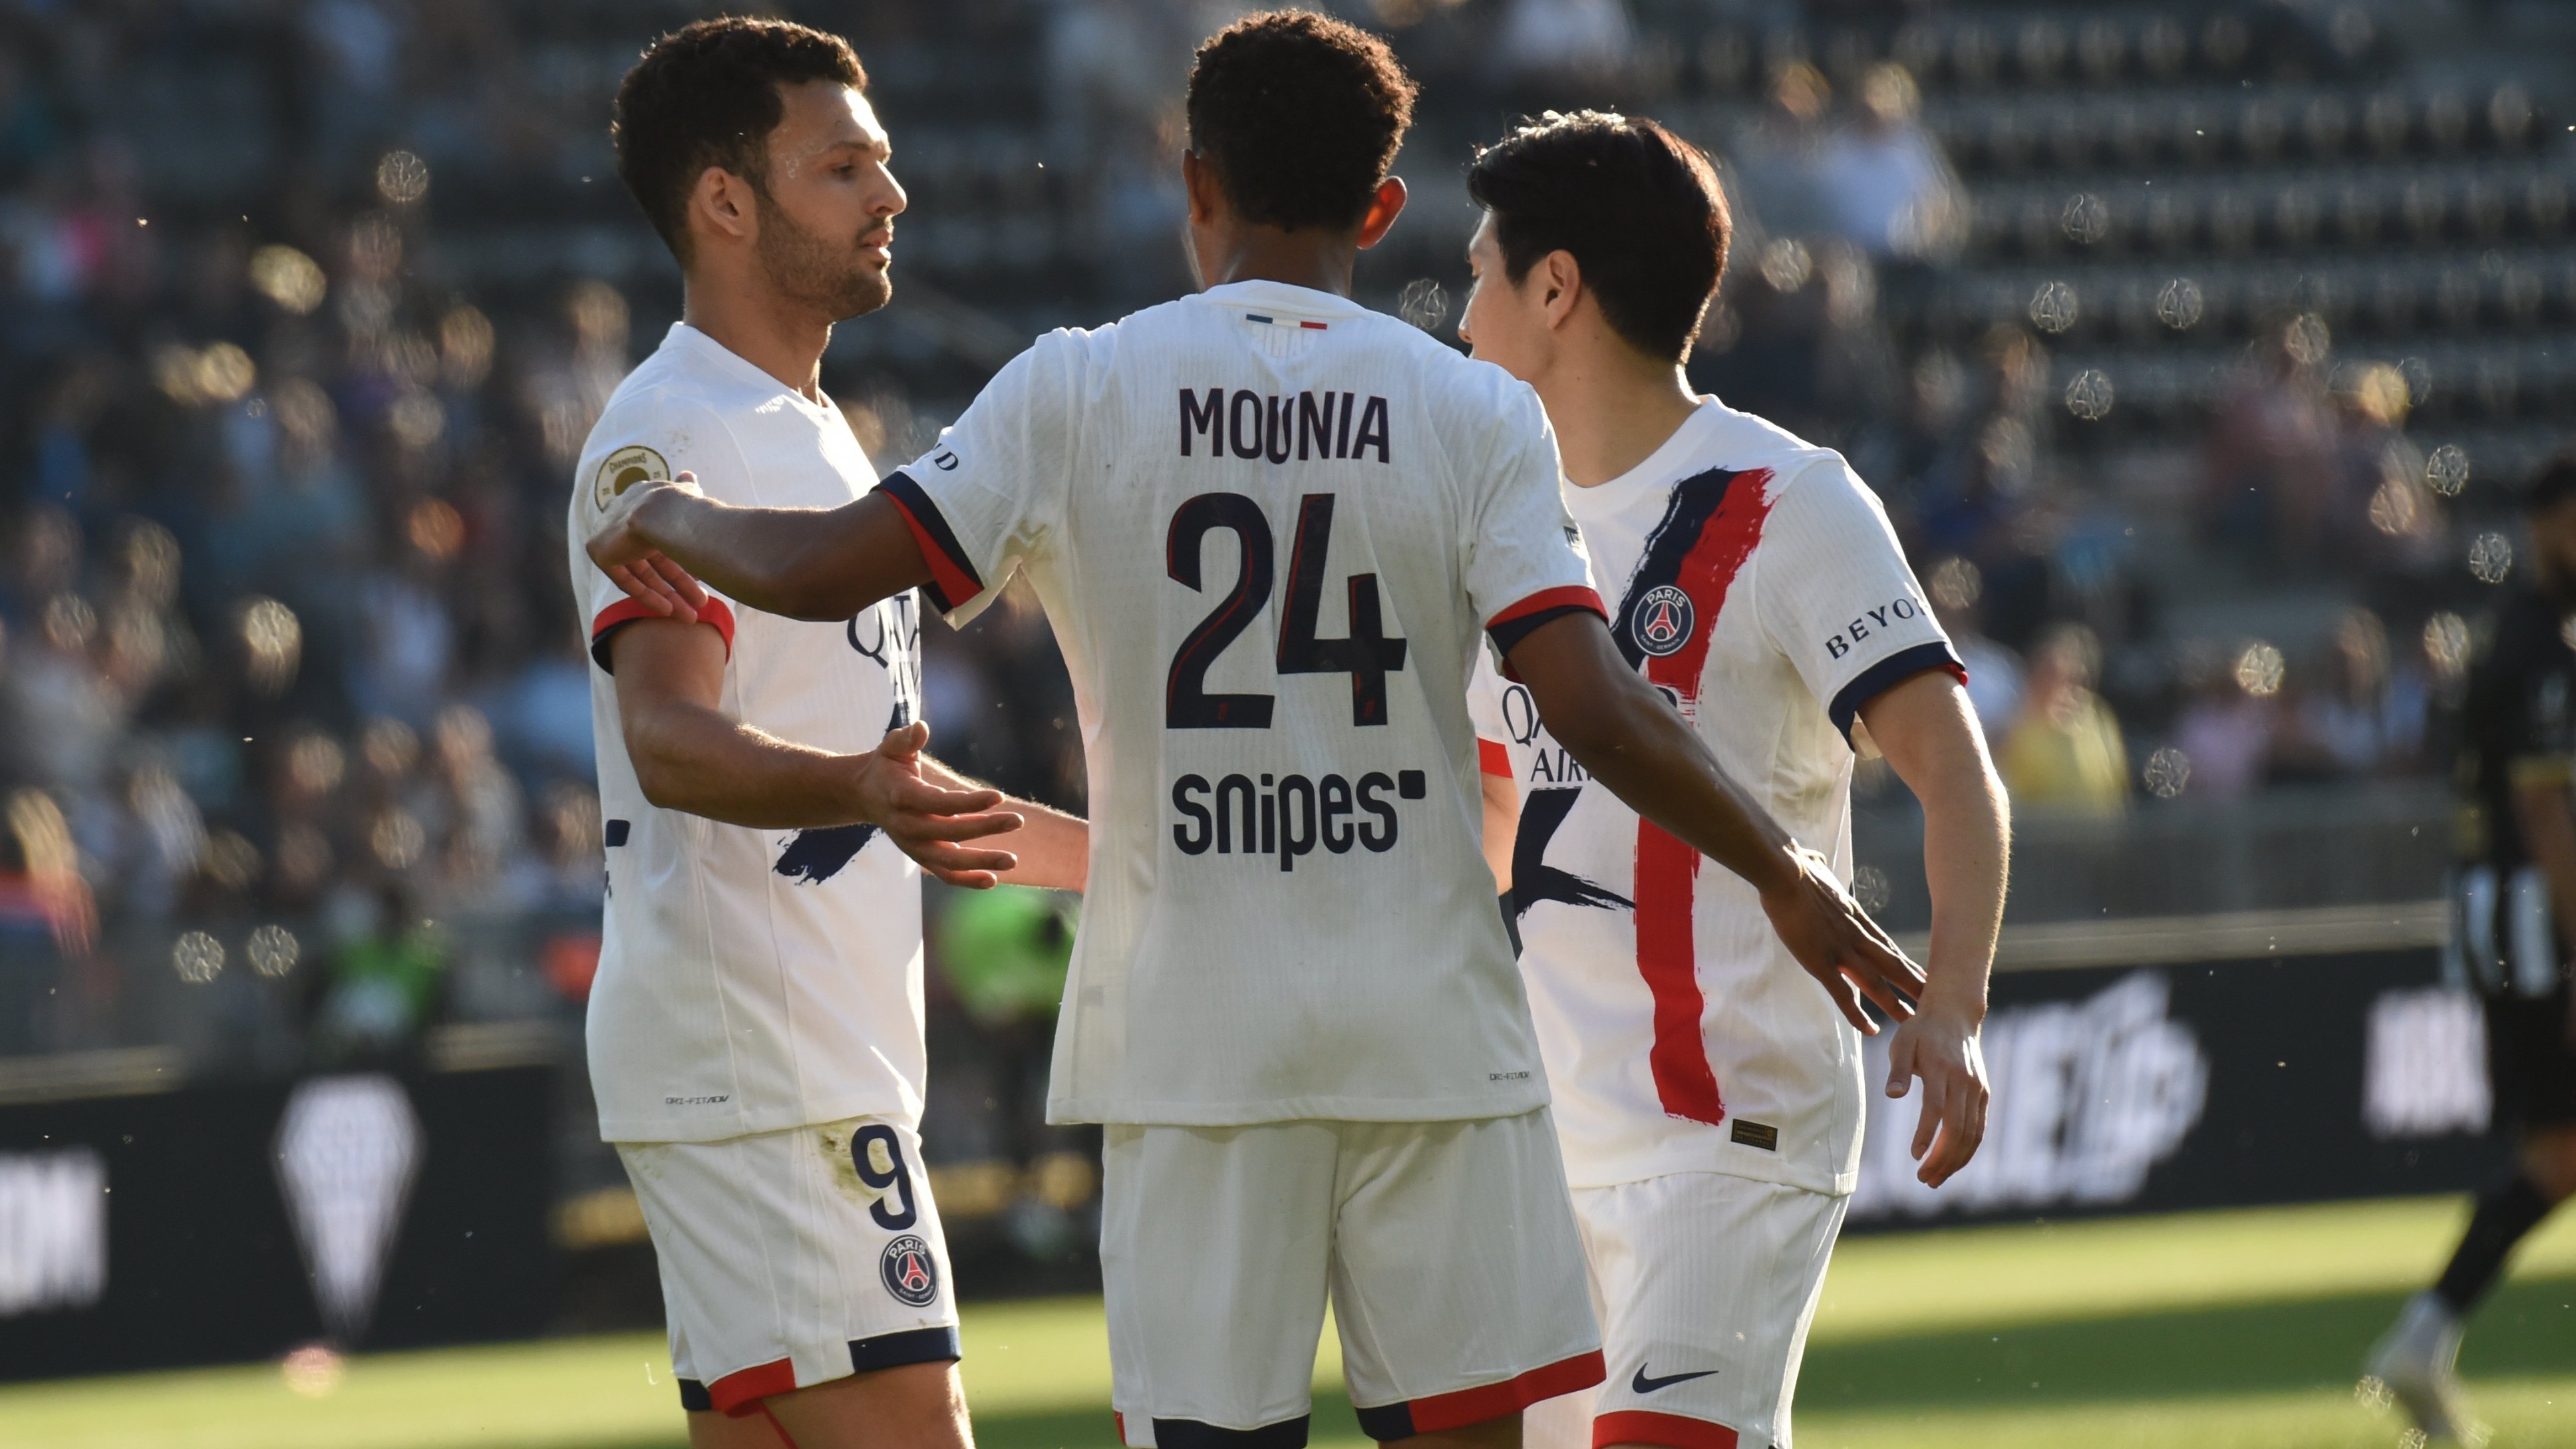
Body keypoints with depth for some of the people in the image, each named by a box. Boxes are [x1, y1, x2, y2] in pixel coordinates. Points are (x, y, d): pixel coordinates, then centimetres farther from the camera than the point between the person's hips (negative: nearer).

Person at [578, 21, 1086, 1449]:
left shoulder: (813, 433, 21)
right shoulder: (671, 435, -11)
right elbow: (666, 736, -27)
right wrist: (857, 792, -45)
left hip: (834, 1052, 10)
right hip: (751, 1057, -10)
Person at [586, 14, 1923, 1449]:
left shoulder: (1080, 391, -1)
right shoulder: (1474, 412, 0)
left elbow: (818, 570, -4)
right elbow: (1600, 713, -8)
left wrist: (667, 516, 16)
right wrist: (1789, 878, 3)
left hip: (1191, 1028, 0)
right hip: (1431, 1025, 0)